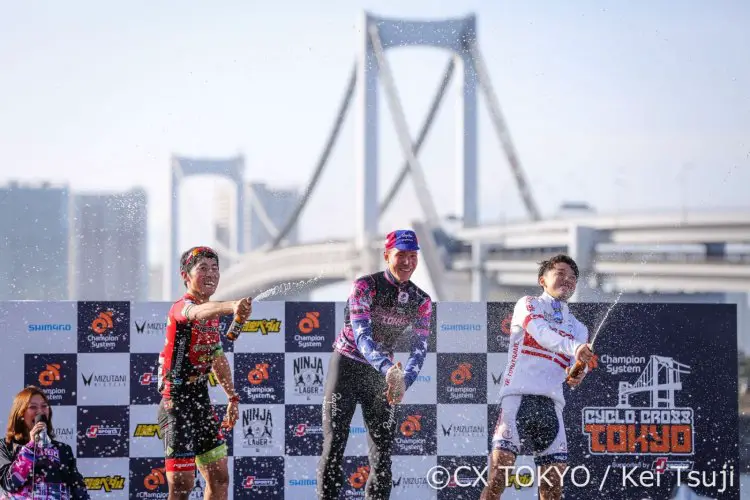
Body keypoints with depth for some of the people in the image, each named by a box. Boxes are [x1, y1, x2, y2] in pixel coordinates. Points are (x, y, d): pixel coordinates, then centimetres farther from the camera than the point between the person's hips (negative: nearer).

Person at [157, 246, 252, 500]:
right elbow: (198, 312, -42)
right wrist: (232, 306, -62)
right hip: (176, 404, -9)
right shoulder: (181, 307, -16)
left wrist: (232, 398, 23)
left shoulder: (213, 315, 11)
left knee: (219, 478, 9)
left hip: (201, 400, 9)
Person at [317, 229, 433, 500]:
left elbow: (419, 349, -8)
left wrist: (404, 381, -28)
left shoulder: (421, 301, -2)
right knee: (334, 445, -8)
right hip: (346, 365, -4)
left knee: (382, 451, 0)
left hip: (382, 373, 4)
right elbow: (362, 336, -26)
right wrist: (389, 369, -43)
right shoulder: (365, 286, -16)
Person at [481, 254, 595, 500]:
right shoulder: (528, 304, 9)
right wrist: (575, 348, -28)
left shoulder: (578, 328, 24)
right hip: (520, 394, -5)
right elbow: (541, 332, -12)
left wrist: (577, 375, -17)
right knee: (501, 467, -16)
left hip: (552, 404, 5)